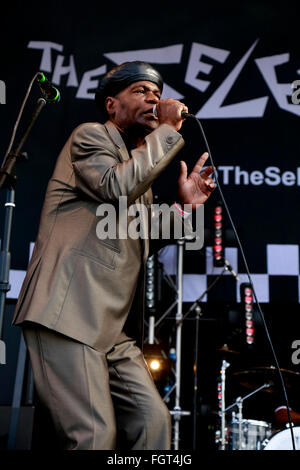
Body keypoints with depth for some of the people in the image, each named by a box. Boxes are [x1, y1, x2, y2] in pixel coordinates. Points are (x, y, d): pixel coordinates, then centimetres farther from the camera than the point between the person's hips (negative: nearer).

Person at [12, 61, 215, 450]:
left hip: (115, 328, 9)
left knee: (153, 421, 1)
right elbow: (118, 186, -20)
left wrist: (184, 207, 12)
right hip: (67, 314, -8)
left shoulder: (141, 163, 26)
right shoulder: (90, 135, 2)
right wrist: (168, 129, -8)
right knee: (96, 435, -14)